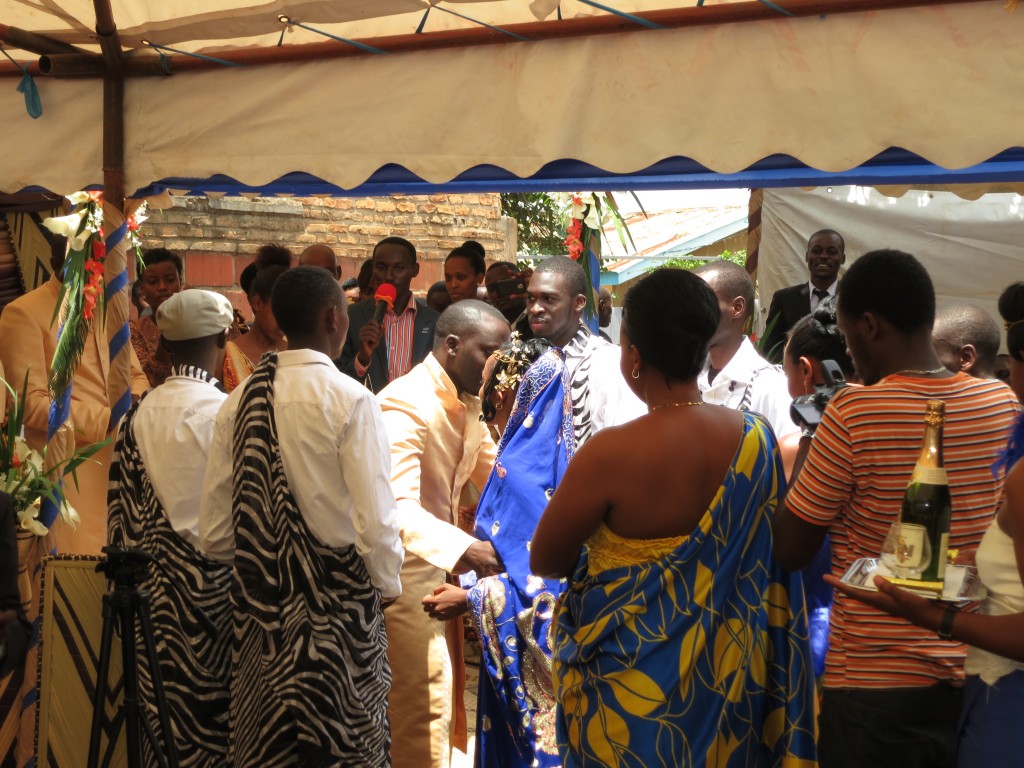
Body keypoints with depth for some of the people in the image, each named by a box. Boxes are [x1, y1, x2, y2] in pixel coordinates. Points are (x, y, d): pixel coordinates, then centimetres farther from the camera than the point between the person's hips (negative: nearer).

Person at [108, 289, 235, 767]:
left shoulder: (139, 416, 1)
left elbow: (122, 510, 6)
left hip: (156, 584, 5)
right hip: (213, 581, -5)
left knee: (166, 714, 13)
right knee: (213, 712, 5)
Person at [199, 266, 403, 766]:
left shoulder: (240, 401, 0)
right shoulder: (351, 400, -12)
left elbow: (214, 533, 2)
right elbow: (375, 518, -16)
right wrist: (388, 583, 2)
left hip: (260, 606, 4)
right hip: (339, 601, -4)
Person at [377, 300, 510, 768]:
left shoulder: (467, 402, 7)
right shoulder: (407, 404, -24)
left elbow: (493, 478, 12)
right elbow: (396, 507, -36)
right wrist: (463, 548, -49)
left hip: (441, 568, 9)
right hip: (402, 575, -9)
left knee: (444, 698, 20)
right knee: (423, 709, -4)